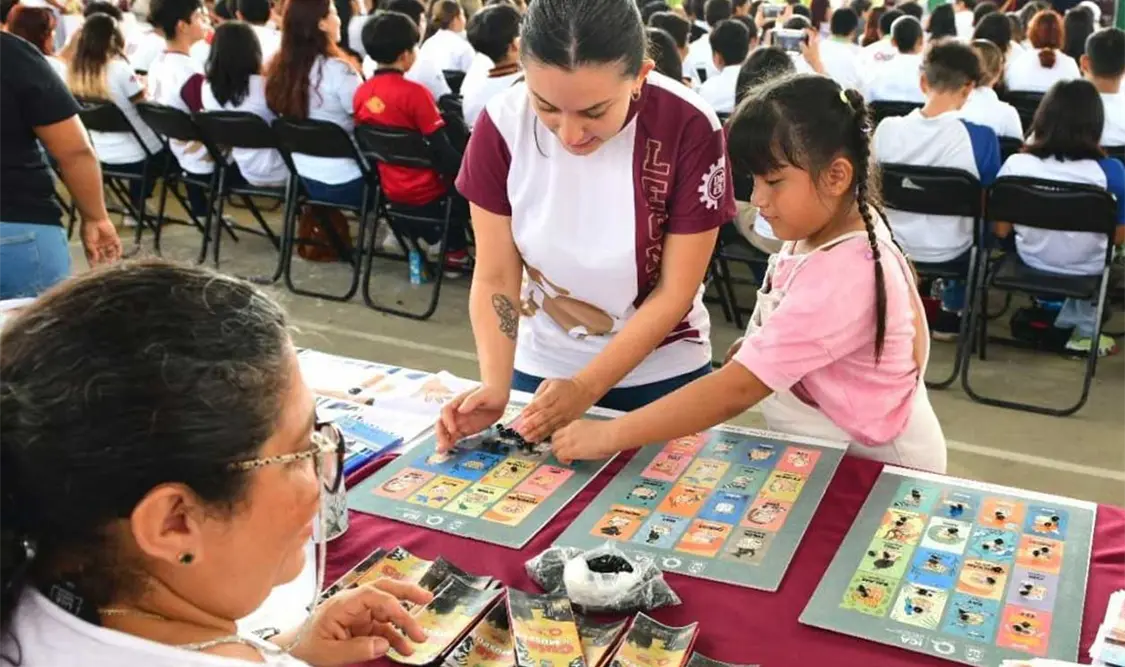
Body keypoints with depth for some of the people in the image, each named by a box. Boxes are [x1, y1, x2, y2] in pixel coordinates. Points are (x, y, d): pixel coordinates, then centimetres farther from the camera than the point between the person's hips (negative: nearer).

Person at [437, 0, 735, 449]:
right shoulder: (502, 125, -17)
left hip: (661, 372, -1)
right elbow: (495, 279, -11)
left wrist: (586, 387, -24)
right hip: (541, 367, 2)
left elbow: (674, 292, -17)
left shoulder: (691, 129, -22)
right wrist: (494, 386, -25)